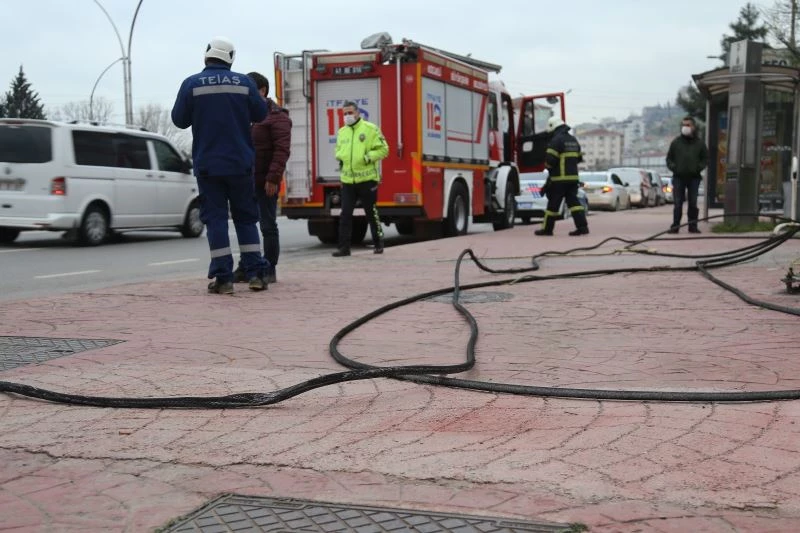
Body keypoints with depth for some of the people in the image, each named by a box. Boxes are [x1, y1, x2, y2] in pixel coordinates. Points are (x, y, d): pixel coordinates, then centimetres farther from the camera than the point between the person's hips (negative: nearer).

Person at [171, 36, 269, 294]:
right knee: (246, 217, 12)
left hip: (207, 164, -1)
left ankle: (223, 278, -2)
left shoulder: (191, 84, -5)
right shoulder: (244, 82, -1)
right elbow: (260, 114, 7)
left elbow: (179, 119, -1)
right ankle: (255, 273, 8)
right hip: (240, 163, 2)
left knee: (215, 217, 3)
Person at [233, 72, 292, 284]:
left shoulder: (276, 117, -7)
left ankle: (269, 270, 6)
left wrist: (273, 178, -22)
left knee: (268, 226, 0)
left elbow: (282, 150, -15)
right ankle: (245, 267, 18)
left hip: (265, 182, -8)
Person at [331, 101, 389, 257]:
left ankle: (378, 244, 19)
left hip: (367, 179, -4)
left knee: (371, 213, 5)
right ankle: (344, 247, 3)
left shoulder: (370, 129, -3)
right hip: (347, 180, 4)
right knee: (345, 214, 0)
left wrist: (369, 157, -16)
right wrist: (340, 158, 7)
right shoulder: (341, 132, 13)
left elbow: (383, 149, -3)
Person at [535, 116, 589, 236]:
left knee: (553, 203, 2)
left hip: (559, 178, -7)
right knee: (573, 201, 5)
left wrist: (549, 167, 4)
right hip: (573, 177, 7)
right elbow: (579, 158, 21)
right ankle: (583, 226, -5)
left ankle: (547, 228, 10)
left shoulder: (556, 140, -11)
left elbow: (550, 160, -17)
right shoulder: (573, 140, 15)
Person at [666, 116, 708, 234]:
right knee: (677, 203, -2)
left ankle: (693, 226, 10)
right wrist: (673, 167, -7)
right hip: (678, 177, 0)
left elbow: (705, 158, 10)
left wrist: (699, 167, -6)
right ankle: (675, 225, 2)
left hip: (694, 177, 0)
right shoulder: (676, 142, 5)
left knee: (693, 203, 4)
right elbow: (669, 158, 10)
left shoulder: (699, 143, 5)